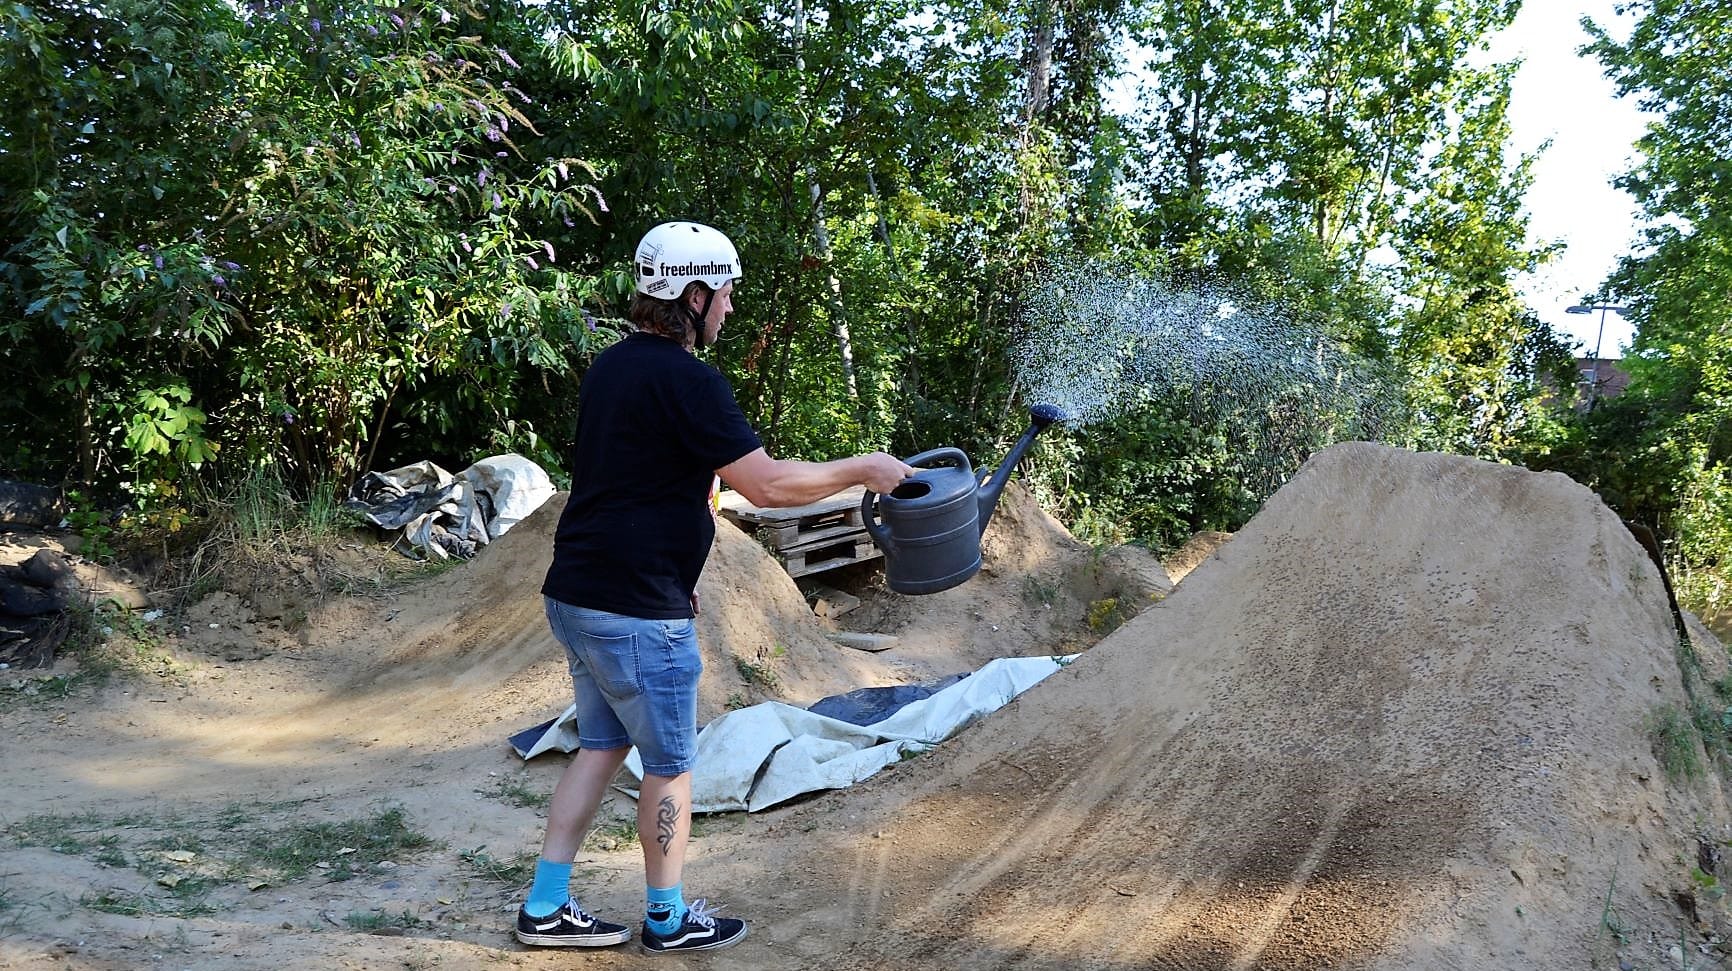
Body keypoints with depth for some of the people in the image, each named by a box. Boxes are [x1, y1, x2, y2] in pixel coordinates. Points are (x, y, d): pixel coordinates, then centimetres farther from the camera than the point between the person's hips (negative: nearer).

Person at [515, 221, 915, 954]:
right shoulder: (686, 381, -18)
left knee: (601, 745, 18)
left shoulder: (611, 365, 12)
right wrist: (864, 470, -8)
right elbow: (769, 484, -20)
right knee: (670, 764, 7)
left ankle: (546, 908, 21)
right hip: (637, 612, -9)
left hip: (576, 593, 9)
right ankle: (669, 919, 21)